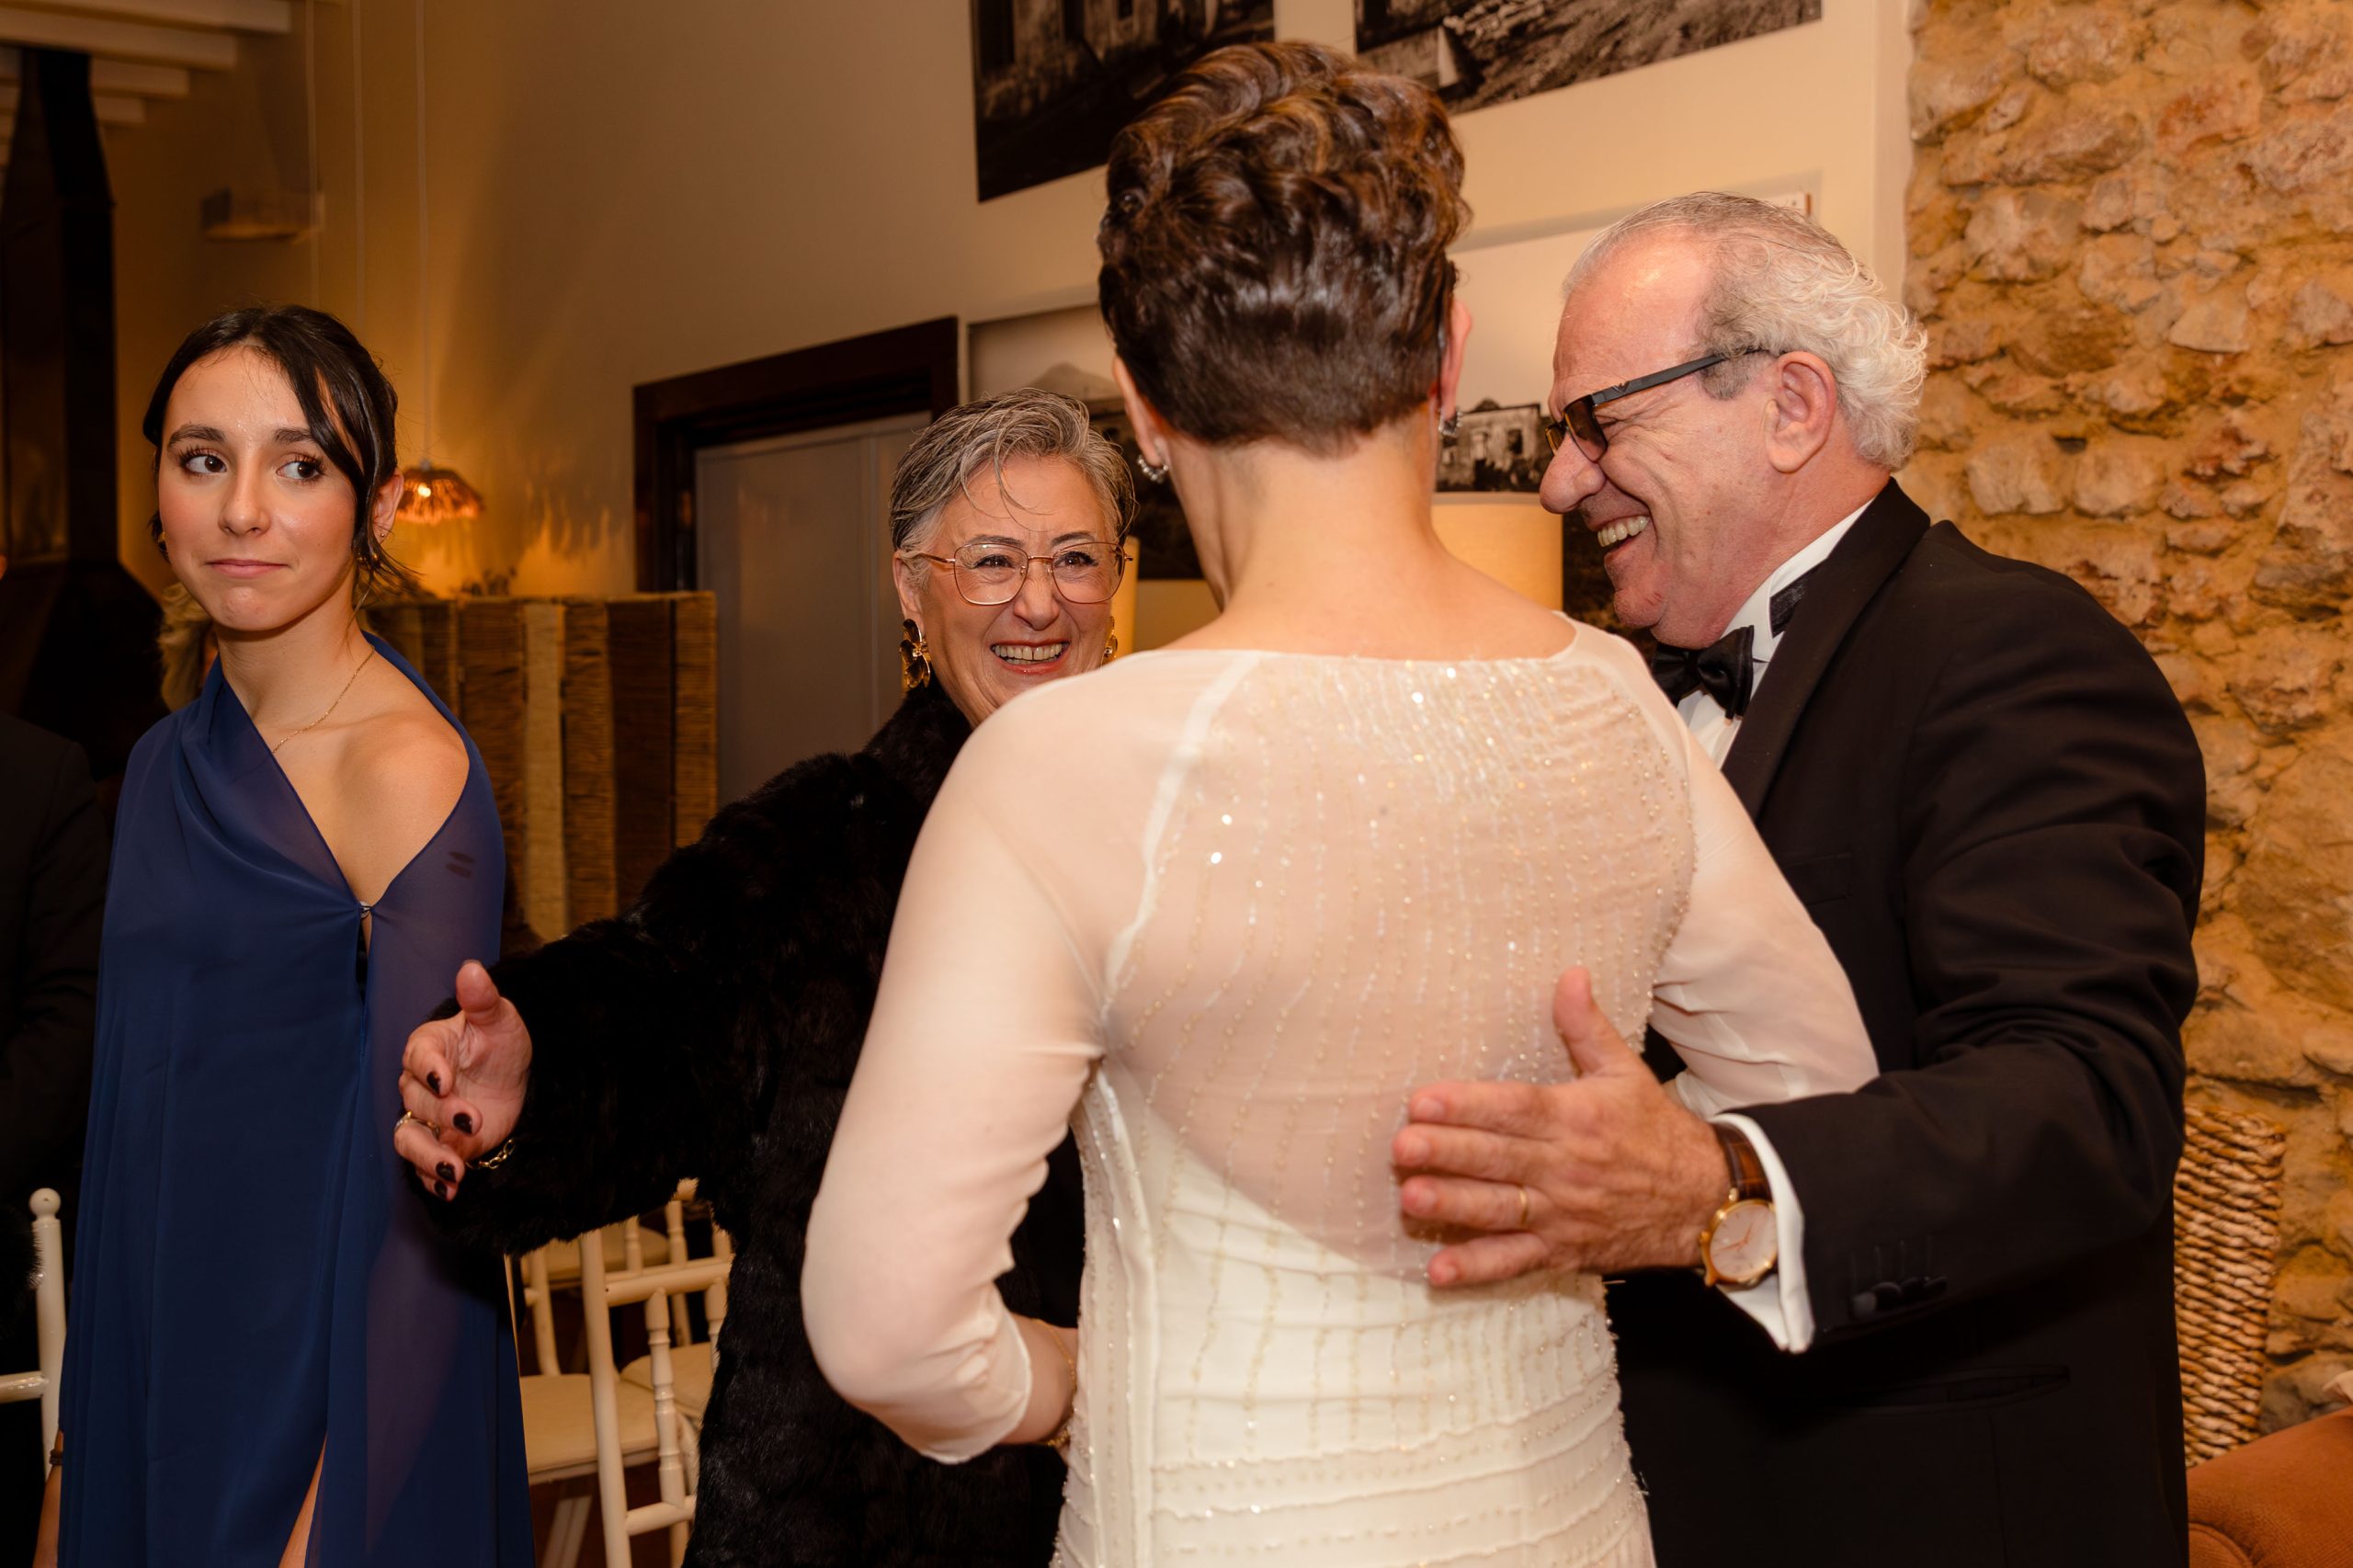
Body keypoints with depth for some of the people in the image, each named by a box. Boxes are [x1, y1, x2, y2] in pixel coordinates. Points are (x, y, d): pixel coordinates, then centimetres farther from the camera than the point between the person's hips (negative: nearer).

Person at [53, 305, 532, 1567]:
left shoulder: (404, 766, -18)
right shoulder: (168, 763, 5)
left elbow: (422, 1188, -20)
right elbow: (140, 1123, 10)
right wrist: (82, 1454, 11)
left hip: (322, 1404, -7)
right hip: (153, 1393, 7)